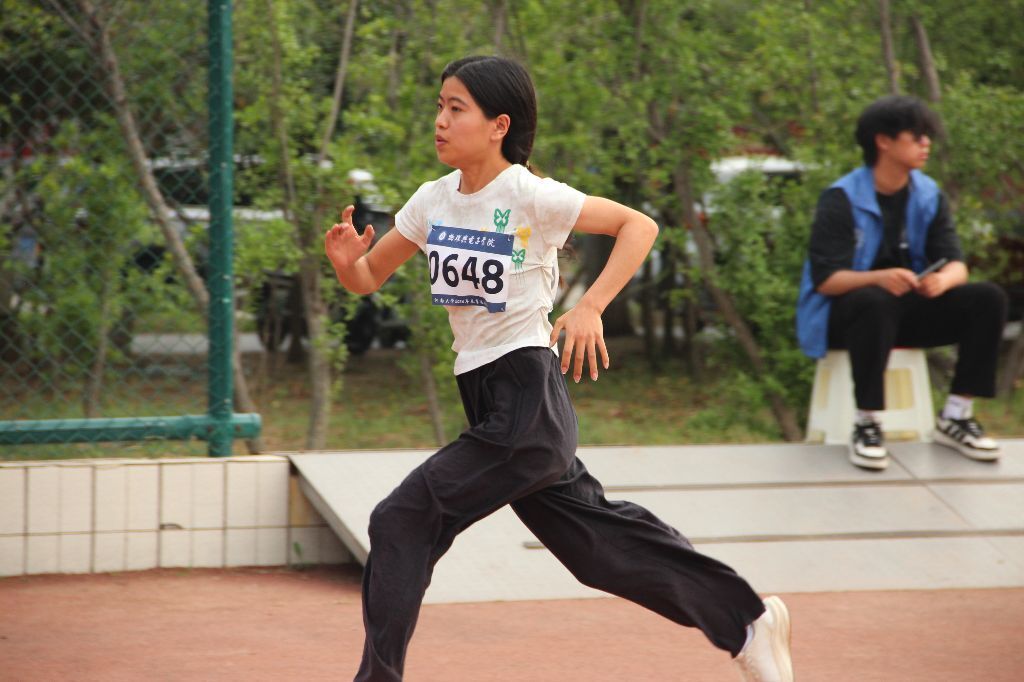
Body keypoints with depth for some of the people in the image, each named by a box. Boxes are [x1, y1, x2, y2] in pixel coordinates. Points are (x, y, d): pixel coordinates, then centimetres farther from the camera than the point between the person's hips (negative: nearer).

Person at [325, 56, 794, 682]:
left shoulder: (529, 196, -13)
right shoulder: (434, 200, 7)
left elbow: (639, 225, -10)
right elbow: (368, 278, 13)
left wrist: (590, 308, -21)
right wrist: (346, 260, -10)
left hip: (527, 403, -8)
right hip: (488, 404, 8)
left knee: (402, 521, -13)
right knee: (597, 542, 15)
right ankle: (748, 620, 28)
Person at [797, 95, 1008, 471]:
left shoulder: (929, 195, 2)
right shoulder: (841, 199, -14)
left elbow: (955, 263, -3)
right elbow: (825, 278, -20)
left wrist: (943, 280, -30)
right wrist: (880, 278, -40)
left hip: (909, 306, 6)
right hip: (846, 311, -5)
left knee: (987, 298, -16)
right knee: (875, 303, -41)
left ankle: (956, 416, -10)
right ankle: (866, 425, -30)